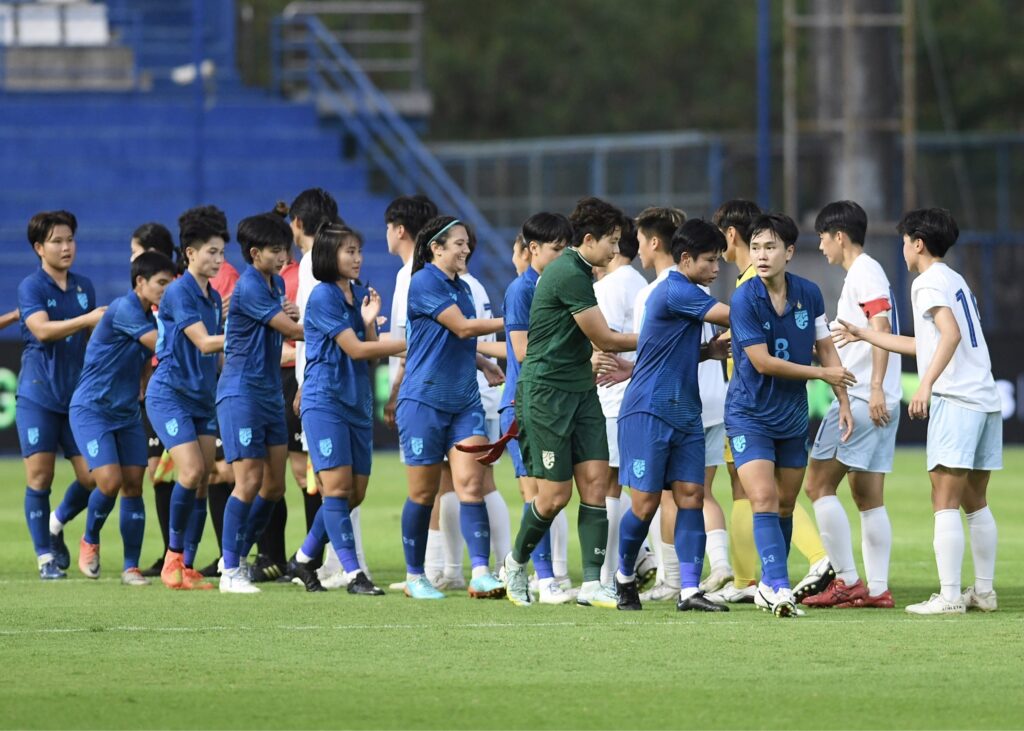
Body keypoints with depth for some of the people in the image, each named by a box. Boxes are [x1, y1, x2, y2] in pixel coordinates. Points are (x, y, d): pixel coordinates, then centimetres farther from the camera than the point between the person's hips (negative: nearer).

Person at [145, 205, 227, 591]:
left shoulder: (213, 297, 13)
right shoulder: (178, 292, -12)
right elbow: (204, 342, -19)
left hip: (202, 396, 8)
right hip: (170, 394, -8)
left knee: (203, 481, 1)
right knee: (192, 472, -20)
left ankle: (186, 568, 5)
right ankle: (173, 556, -5)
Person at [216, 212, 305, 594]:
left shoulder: (276, 284, 12)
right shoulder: (249, 287, -16)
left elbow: (288, 329, 14)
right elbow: (292, 330, -17)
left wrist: (293, 318, -10)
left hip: (270, 393, 9)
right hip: (241, 392, -9)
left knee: (274, 484, 7)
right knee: (249, 480, -11)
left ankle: (238, 557, 21)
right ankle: (230, 572, -5)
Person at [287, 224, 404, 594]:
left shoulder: (361, 295, 13)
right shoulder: (323, 296, -10)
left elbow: (371, 350, 12)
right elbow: (354, 349, -14)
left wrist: (369, 321, -7)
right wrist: (409, 343, -15)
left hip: (357, 402, 8)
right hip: (325, 401, -8)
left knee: (355, 492, 6)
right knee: (338, 486, -12)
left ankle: (304, 558, 20)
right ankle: (353, 572, -14)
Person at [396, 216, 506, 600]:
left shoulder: (461, 288, 14)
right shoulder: (424, 283, -10)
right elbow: (462, 327, -15)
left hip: (464, 402, 6)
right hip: (424, 400, -6)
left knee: (470, 484, -9)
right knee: (424, 493, 2)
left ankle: (481, 574, -18)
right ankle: (414, 577, 16)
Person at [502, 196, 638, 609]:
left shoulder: (580, 272, 13)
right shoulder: (569, 274, -17)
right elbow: (604, 339, -13)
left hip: (580, 389, 9)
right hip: (545, 390, -9)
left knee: (595, 480, -3)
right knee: (555, 494, -5)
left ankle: (592, 583, -5)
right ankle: (516, 562, 20)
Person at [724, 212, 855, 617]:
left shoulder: (808, 294, -1)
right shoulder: (745, 299, -16)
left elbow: (826, 349, 10)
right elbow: (762, 362, -18)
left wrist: (843, 402, 6)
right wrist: (822, 372, -12)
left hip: (793, 415, 5)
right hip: (749, 413, -5)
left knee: (785, 506, 10)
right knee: (764, 502, -17)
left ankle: (769, 584, 24)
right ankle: (779, 589, -23)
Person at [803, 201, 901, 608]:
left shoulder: (864, 273, -9)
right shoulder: (864, 274, 21)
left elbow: (881, 328, -20)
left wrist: (876, 387, -26)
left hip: (861, 400, -10)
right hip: (876, 404, 10)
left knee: (818, 484, -8)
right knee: (868, 497, 8)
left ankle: (848, 580, -11)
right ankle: (877, 589, 4)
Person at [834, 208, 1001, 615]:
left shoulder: (929, 282, -4)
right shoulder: (956, 282, 24)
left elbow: (951, 334, -21)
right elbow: (926, 345, 33)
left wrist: (926, 386, -26)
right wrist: (864, 335, 40)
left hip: (954, 399, -9)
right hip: (986, 399, 9)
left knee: (945, 501, -9)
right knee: (975, 502, 14)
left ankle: (949, 596, -14)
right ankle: (984, 592, 16)